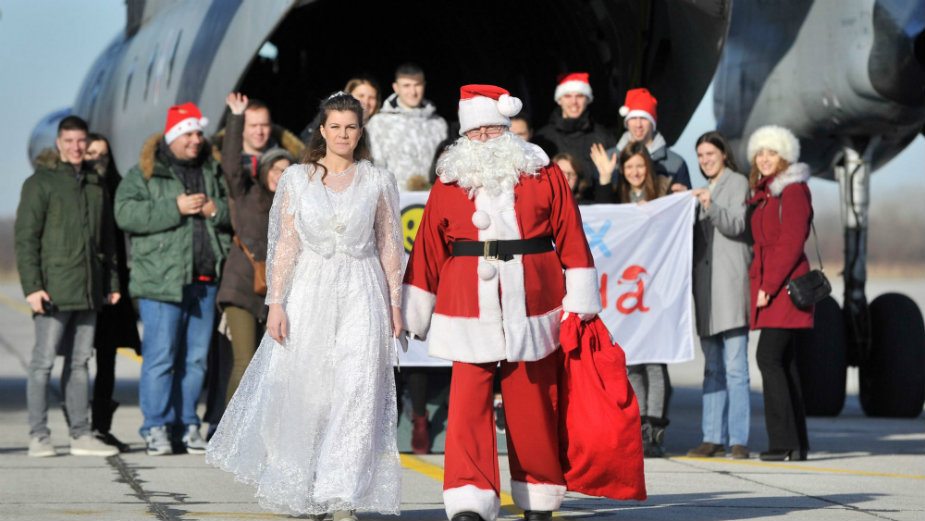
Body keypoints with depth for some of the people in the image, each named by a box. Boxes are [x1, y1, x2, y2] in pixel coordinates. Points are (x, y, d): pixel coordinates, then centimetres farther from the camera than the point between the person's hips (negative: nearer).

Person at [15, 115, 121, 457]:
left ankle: (81, 435, 13)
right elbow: (25, 237, -7)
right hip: (54, 288, -6)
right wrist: (32, 285, -14)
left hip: (89, 289, 6)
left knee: (79, 363, 10)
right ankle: (38, 436, 0)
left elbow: (107, 237, 19)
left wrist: (112, 282, 14)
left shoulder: (96, 184, 15)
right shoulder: (41, 182, -3)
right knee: (43, 361, -3)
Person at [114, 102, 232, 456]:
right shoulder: (145, 172, 0)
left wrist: (216, 210, -1)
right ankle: (155, 427, 0)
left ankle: (187, 425, 15)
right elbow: (125, 212, -12)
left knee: (195, 357, 8)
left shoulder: (212, 171, 16)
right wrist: (174, 208, -17)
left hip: (204, 279, 5)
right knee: (160, 356, -6)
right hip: (161, 278, -5)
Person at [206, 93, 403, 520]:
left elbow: (390, 246, 7)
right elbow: (285, 244, 3)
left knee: (355, 392, -11)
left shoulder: (378, 180, 6)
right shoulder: (296, 179, 5)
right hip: (309, 292, 1)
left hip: (361, 295, -1)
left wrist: (395, 303, 0)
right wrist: (276, 302, -4)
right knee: (304, 393, 2)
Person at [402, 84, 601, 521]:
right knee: (468, 405, -8)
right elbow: (429, 250, 9)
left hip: (531, 310, 0)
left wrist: (580, 300, 2)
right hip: (470, 311, 0)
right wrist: (416, 311, 10)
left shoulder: (545, 175, 5)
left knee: (532, 404, 7)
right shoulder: (449, 183, 7)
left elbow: (570, 237, 5)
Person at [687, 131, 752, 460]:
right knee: (713, 367, 6)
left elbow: (736, 225, -10)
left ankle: (739, 439, -9)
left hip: (730, 281, -7)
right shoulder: (704, 190, 24)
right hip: (706, 283, 7)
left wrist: (711, 207, -25)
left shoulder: (738, 183, 2)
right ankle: (714, 438, 6)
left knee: (735, 365, -9)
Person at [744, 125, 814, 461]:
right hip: (766, 285, 9)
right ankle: (796, 443, 9)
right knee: (783, 361, 7)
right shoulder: (764, 194, 19)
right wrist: (759, 284, 11)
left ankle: (784, 442, -15)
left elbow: (791, 244, -15)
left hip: (785, 286, -9)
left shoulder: (793, 190, -8)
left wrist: (768, 287, -17)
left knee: (769, 357, -14)